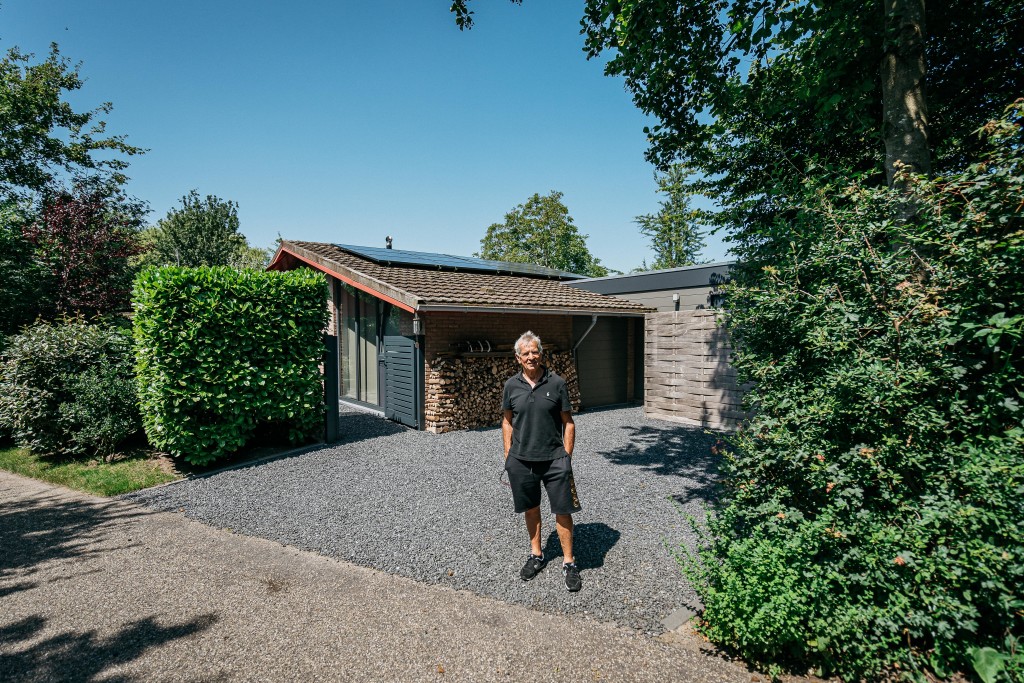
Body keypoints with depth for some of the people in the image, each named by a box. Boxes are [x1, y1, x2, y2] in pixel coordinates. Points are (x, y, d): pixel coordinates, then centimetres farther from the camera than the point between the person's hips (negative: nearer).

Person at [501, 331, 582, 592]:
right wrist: (508, 456, 5)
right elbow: (507, 421, 9)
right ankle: (536, 555, 36)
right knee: (531, 509, 16)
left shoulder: (557, 383, -5)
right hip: (521, 460, 2)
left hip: (554, 459, -2)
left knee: (563, 510, 2)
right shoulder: (511, 385, 0)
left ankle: (568, 563, 20)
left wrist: (566, 456, -3)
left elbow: (568, 422, 0)